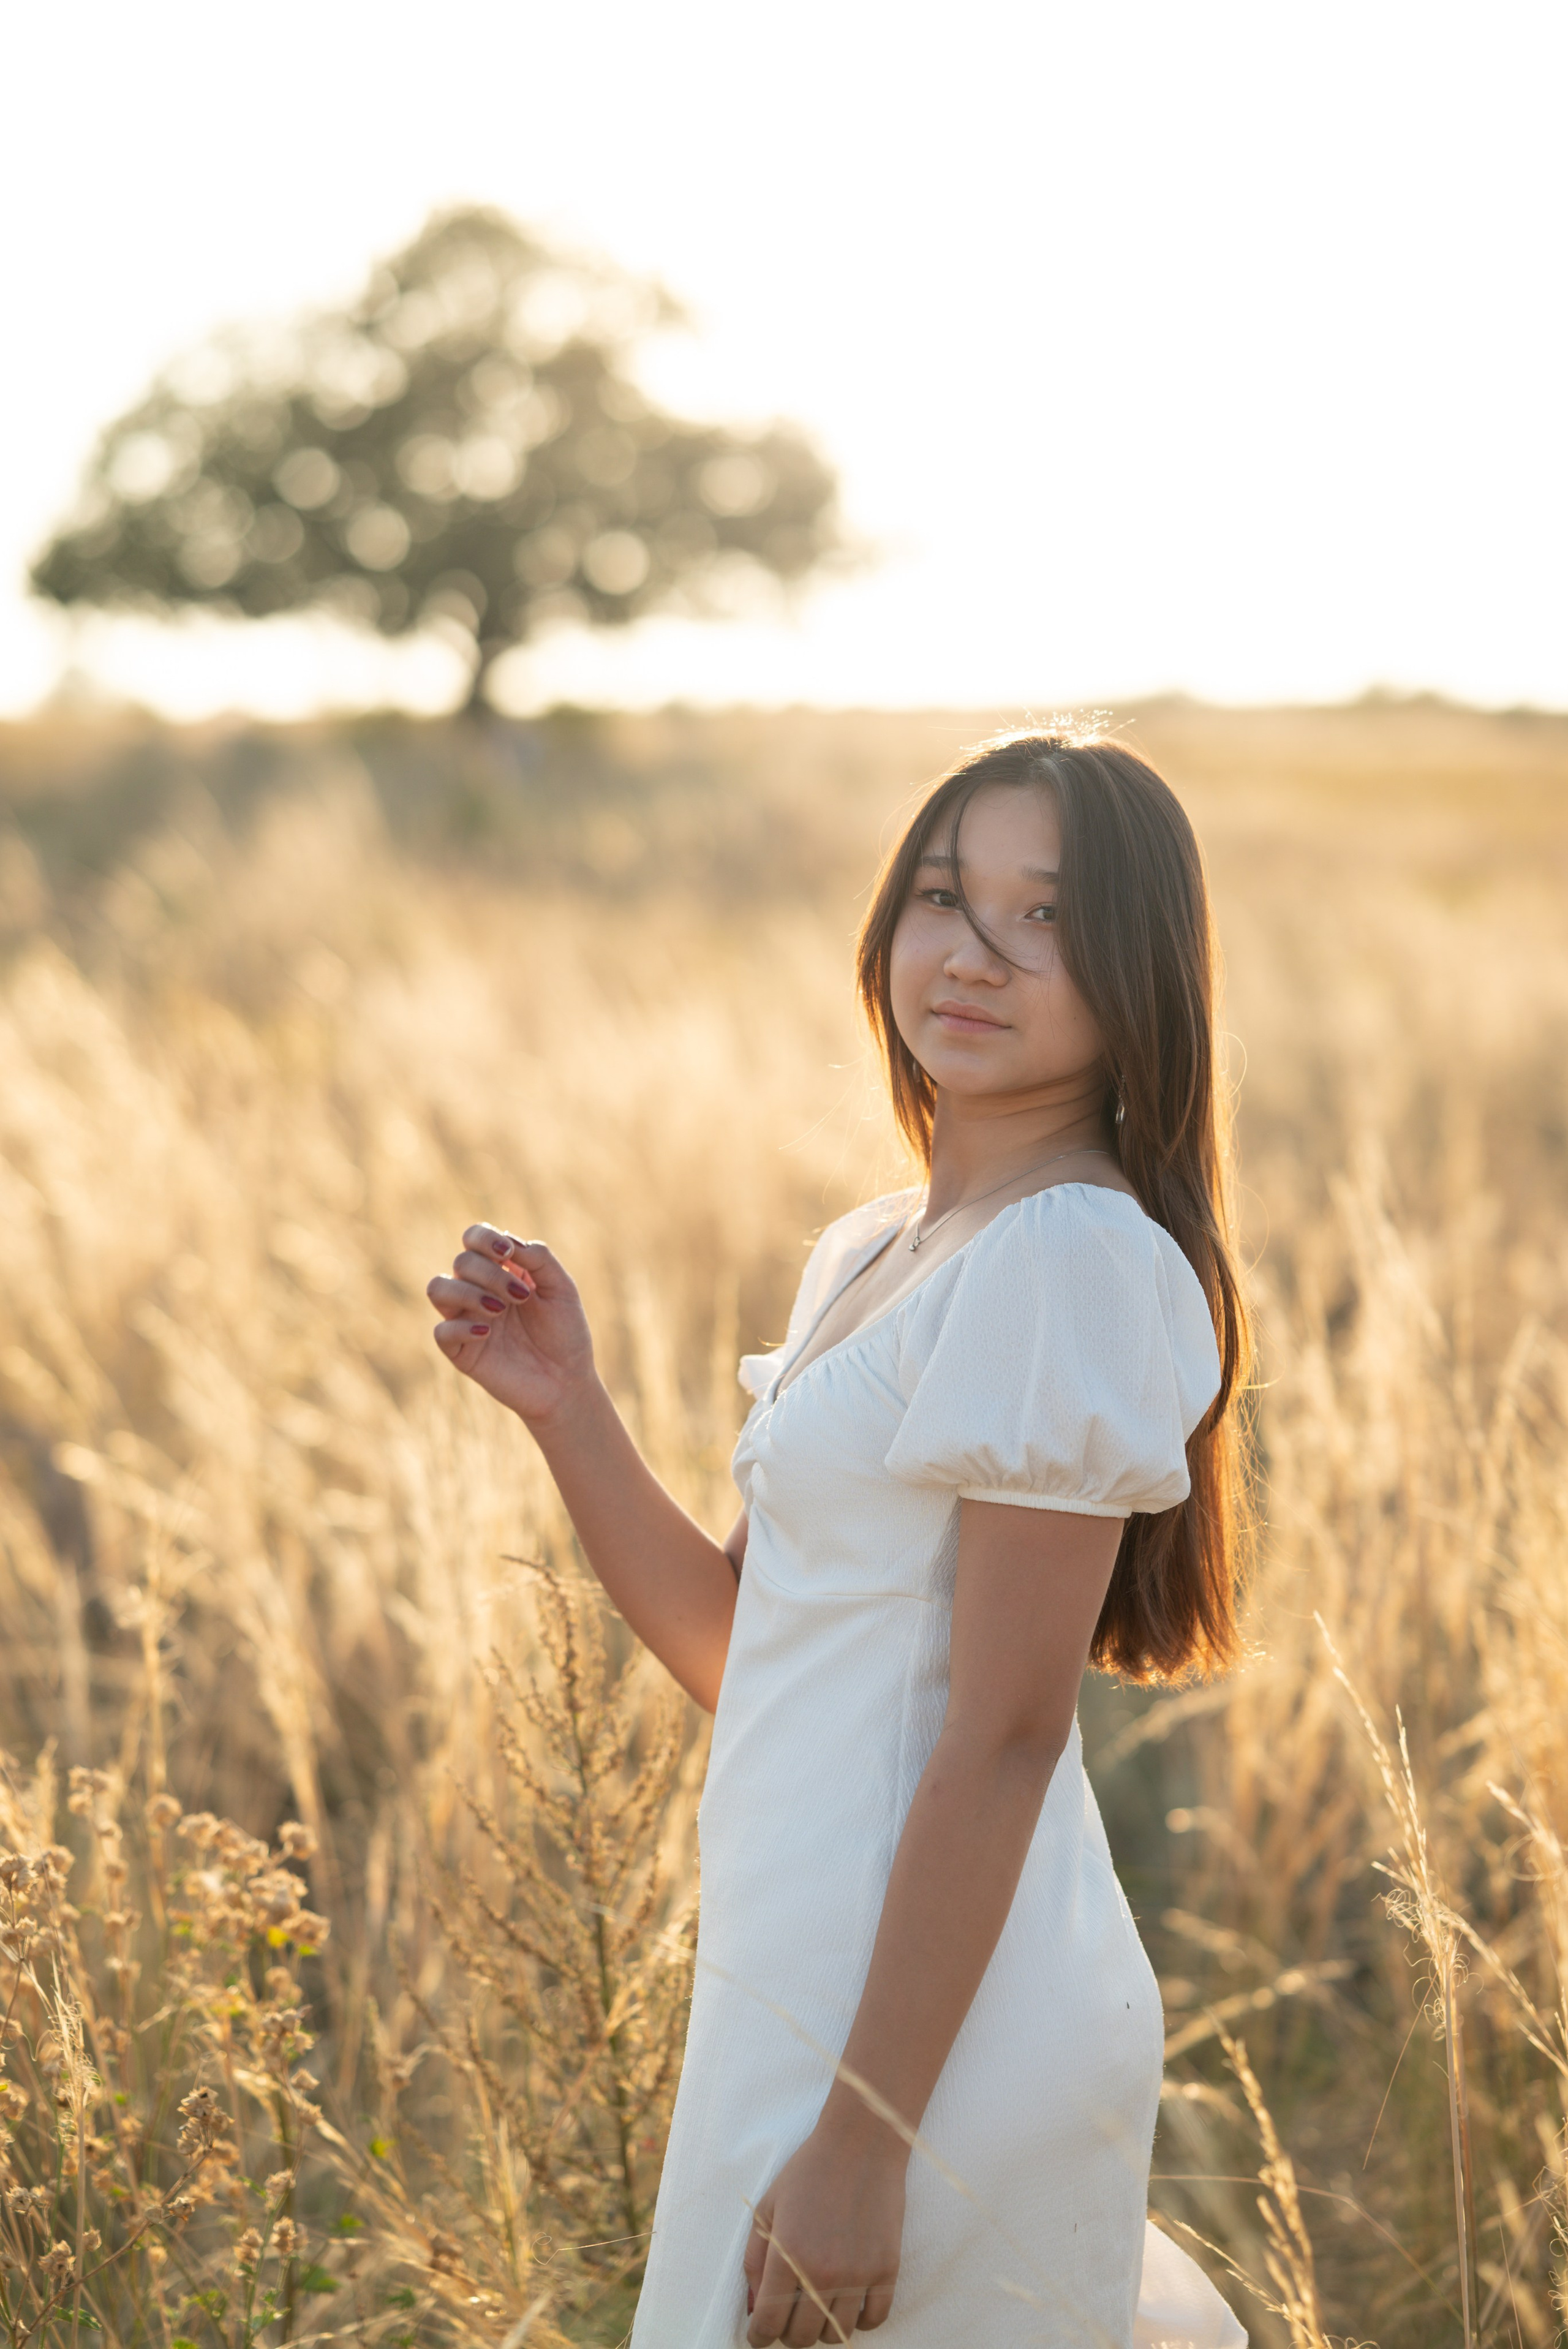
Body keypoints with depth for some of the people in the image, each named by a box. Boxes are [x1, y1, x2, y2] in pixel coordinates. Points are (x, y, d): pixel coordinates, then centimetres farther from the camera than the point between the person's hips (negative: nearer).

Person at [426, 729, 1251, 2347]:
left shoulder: (1075, 1258, -16)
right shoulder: (868, 1257, 11)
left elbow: (1006, 1733, -19)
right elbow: (738, 1652, 12)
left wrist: (862, 2136, -20)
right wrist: (563, 1404, 0)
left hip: (940, 2025, -8)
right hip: (805, 1978, 8)